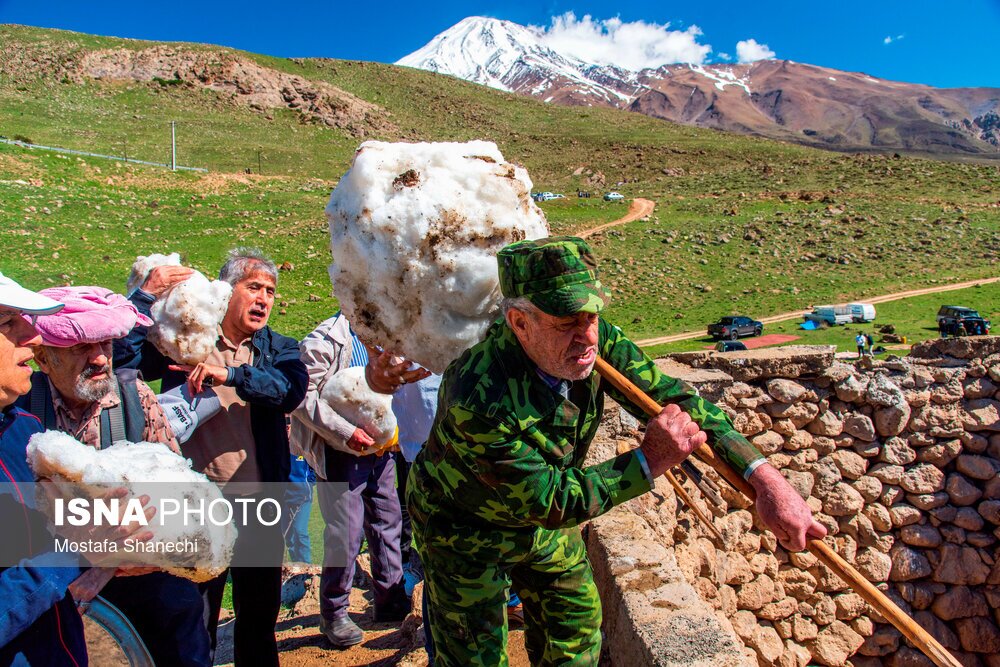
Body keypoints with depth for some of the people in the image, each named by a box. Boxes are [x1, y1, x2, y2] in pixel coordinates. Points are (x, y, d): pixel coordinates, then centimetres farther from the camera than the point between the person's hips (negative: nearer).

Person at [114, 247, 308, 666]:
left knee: (260, 616, 18)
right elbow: (120, 356, -12)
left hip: (259, 505, 2)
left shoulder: (278, 348, 4)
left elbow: (292, 387, -17)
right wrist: (148, 293, -16)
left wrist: (230, 374, -27)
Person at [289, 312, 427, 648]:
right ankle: (333, 614, 18)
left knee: (388, 523, 14)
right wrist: (347, 433, -23)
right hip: (340, 454, -7)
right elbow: (303, 396, -17)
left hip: (379, 449, 7)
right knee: (346, 534, -2)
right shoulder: (325, 340, -12)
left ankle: (391, 602, 29)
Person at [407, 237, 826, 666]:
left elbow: (674, 399, -20)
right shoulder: (479, 400, -41)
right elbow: (550, 502, -32)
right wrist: (649, 460, -35)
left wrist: (765, 479, -30)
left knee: (577, 625, 21)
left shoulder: (594, 340, -23)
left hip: (542, 517, 6)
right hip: (465, 532, -6)